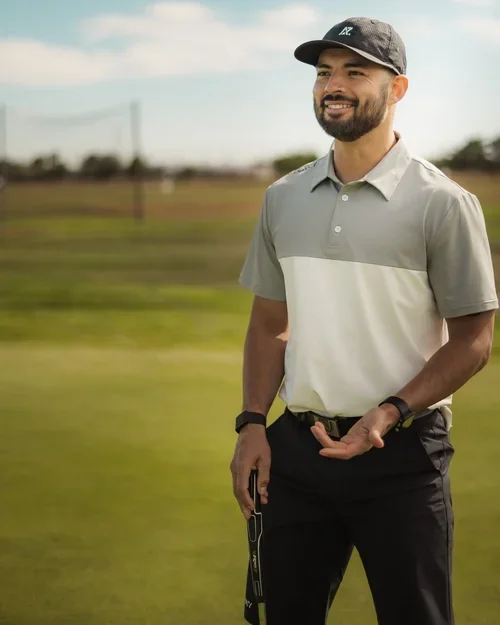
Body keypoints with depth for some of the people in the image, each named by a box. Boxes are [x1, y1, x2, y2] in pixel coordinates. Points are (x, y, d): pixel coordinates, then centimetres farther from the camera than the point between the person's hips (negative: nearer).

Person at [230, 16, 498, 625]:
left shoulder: (443, 203, -8)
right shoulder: (283, 198, 8)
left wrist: (390, 413, -19)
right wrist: (251, 423, 3)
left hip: (401, 455, -4)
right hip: (296, 447, 5)